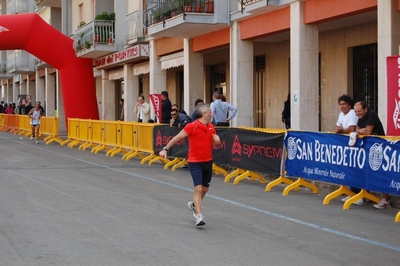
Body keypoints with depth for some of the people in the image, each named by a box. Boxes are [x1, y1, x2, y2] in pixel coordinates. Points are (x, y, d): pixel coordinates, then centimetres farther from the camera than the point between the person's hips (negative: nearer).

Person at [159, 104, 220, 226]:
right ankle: (198, 216, -12)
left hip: (208, 162, 7)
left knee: (205, 189, 17)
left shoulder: (211, 127, 5)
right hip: (195, 163, -6)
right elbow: (177, 138, -10)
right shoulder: (192, 126, -15)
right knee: (198, 188, -15)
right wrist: (165, 149, -14)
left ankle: (193, 204, 44)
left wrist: (217, 140, -7)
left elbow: (215, 144, 16)